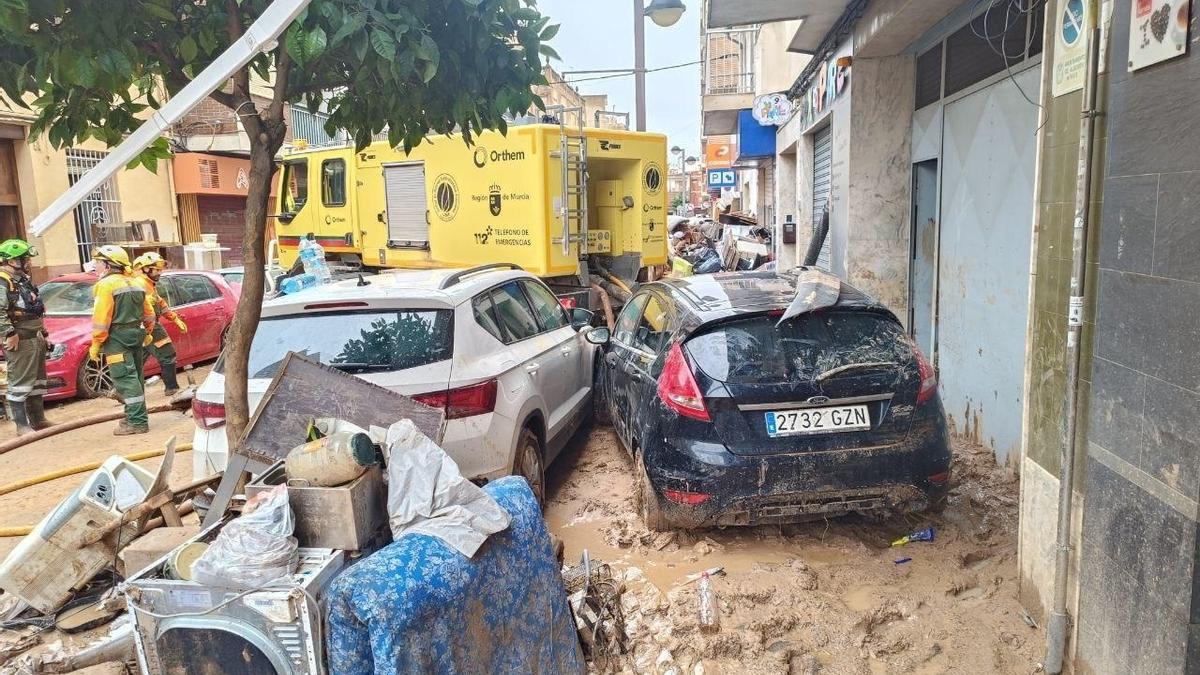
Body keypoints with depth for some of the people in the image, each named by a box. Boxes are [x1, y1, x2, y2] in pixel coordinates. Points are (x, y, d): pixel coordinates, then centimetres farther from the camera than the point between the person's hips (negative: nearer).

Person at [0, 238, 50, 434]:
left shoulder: (23, 280, 18)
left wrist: (44, 334, 22)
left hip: (36, 338, 10)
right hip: (20, 341, -10)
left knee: (37, 382, 16)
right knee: (20, 384, -4)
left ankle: (38, 420, 25)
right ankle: (22, 425, 1)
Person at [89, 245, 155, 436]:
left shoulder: (106, 285, -11)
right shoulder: (134, 284, 14)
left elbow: (101, 319, -16)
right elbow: (149, 314, 18)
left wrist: (96, 344, -12)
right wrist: (146, 333, 29)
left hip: (118, 339, -9)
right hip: (137, 335, 9)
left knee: (126, 380, -9)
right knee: (135, 377, 15)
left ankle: (137, 422, -11)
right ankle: (135, 416, 24)